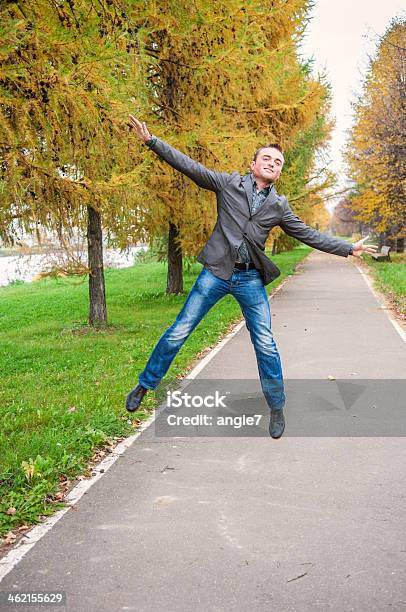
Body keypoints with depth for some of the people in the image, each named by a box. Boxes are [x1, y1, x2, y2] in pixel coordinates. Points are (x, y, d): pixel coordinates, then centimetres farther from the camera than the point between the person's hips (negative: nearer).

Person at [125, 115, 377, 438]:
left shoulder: (279, 206, 9)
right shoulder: (229, 183, 1)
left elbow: (308, 234, 15)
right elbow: (189, 165, -3)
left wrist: (348, 248, 14)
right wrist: (151, 139, -9)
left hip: (250, 279, 2)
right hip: (216, 272, -2)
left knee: (266, 346, 1)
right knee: (178, 333, 0)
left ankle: (277, 408, 17)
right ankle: (145, 384, 18)